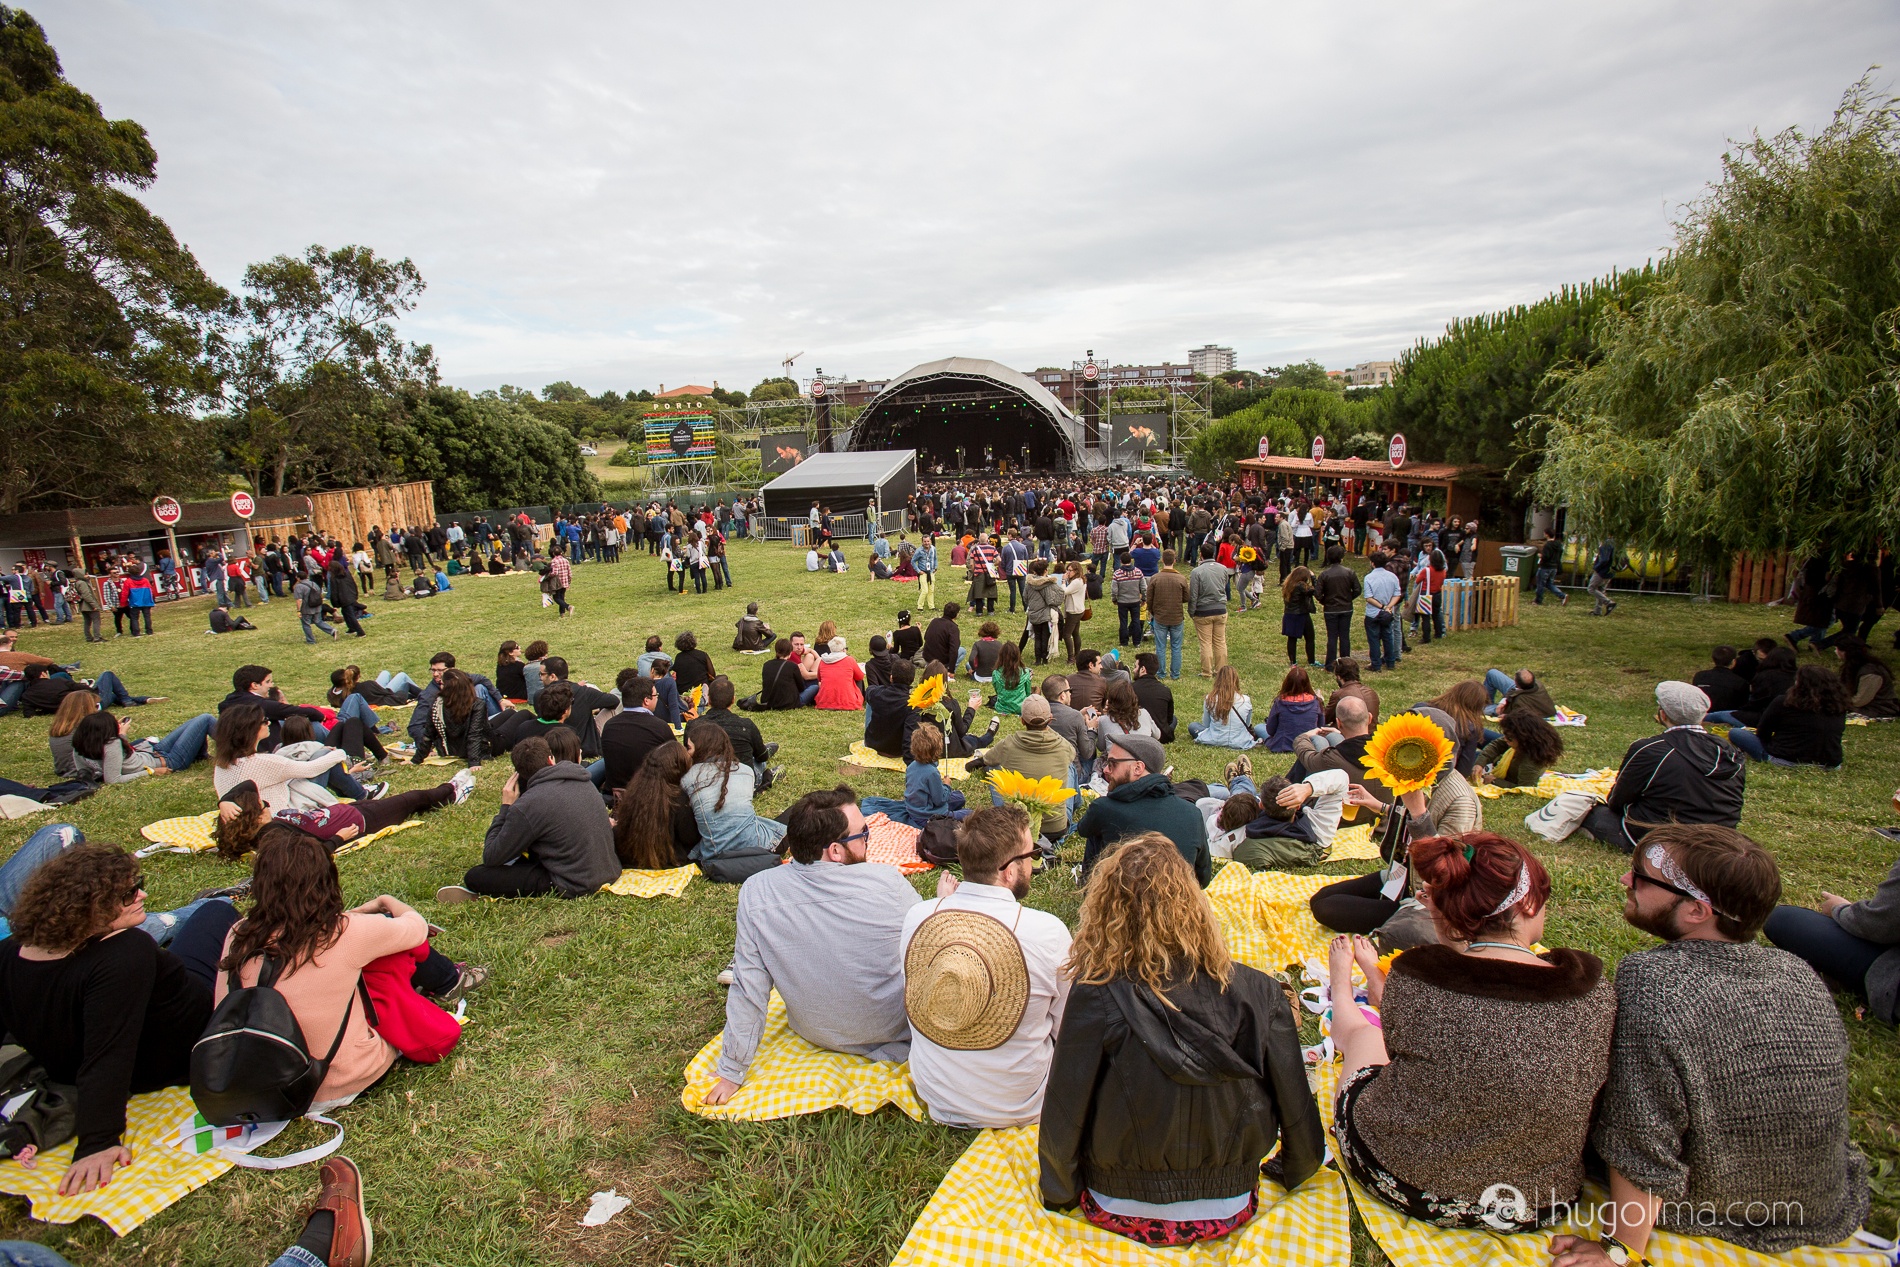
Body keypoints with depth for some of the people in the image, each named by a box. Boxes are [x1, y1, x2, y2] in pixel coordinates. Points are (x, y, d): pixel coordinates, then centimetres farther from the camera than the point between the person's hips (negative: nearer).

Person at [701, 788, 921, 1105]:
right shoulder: (887, 882, -28)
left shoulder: (756, 892, -23)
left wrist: (731, 1072, -1)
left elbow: (748, 991, -14)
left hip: (817, 1034, 3)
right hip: (895, 1028, -2)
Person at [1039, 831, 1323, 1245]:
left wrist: (1059, 1192, 3)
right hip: (1228, 1212, 2)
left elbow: (1063, 1115, -17)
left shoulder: (1095, 997, -24)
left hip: (1123, 1212, -2)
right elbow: (1296, 1106, -7)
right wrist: (1295, 1173, 14)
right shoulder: (1257, 992, -19)